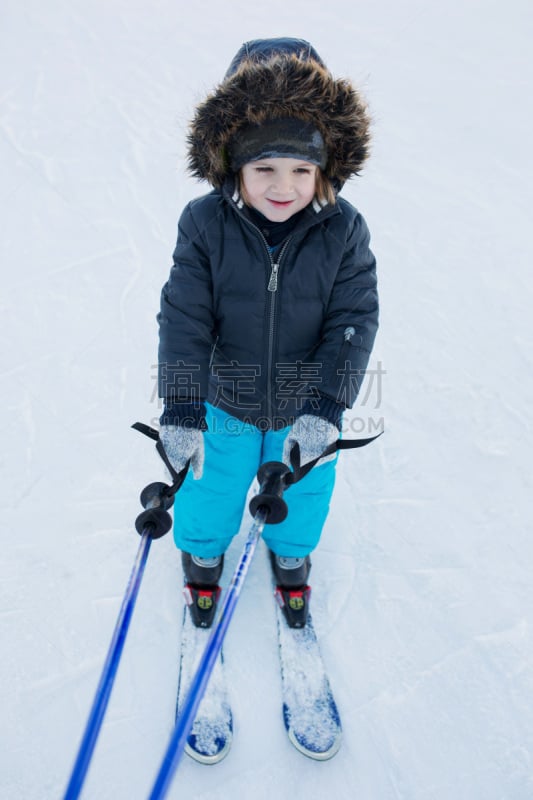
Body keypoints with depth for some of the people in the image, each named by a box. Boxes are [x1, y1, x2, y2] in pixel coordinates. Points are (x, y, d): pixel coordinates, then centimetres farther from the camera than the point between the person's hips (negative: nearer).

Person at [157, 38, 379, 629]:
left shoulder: (344, 231, -16)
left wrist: (328, 406, -26)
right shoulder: (205, 224, -18)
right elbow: (184, 318, -19)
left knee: (304, 492, 24)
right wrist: (180, 408, -25)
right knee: (211, 486, 22)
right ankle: (202, 550, 56)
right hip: (224, 400, 0)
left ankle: (291, 554, 58)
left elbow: (354, 320, -16)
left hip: (308, 403, 1)